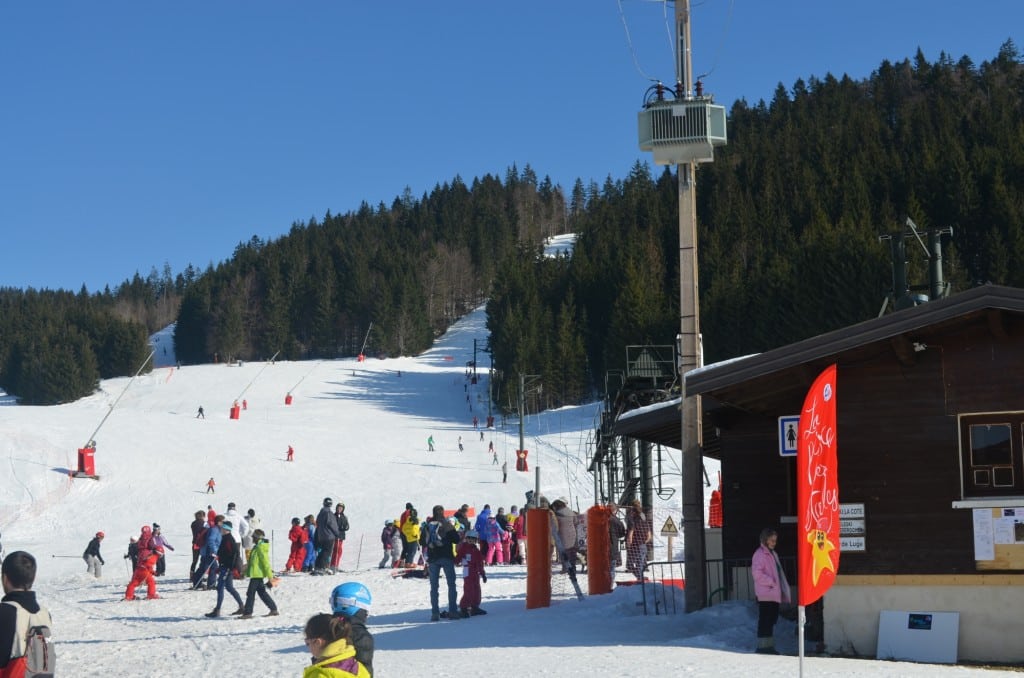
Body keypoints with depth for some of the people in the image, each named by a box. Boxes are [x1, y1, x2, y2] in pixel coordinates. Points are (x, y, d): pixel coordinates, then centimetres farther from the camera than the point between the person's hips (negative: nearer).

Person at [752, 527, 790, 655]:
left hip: (774, 595, 9)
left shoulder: (772, 554, 19)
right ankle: (763, 646, -5)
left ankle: (769, 646, 20)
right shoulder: (760, 554, -10)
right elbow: (757, 574, -20)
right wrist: (772, 582, -17)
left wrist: (783, 589, 13)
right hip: (765, 595, -9)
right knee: (765, 620, -7)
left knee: (771, 620, 13)